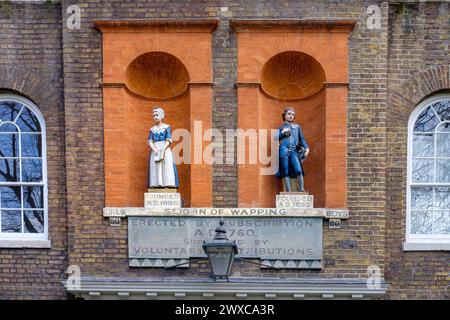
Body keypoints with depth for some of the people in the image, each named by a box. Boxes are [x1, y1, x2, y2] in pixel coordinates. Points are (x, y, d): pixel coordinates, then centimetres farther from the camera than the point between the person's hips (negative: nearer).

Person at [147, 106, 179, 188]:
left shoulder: (166, 127, 7)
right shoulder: (152, 129, 15)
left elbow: (168, 140, -2)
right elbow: (150, 141, 5)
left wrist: (163, 149, -18)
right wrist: (154, 149, -14)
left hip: (165, 150, -3)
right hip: (155, 150, 3)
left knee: (167, 167, -12)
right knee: (155, 168, -6)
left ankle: (166, 184, -16)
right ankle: (156, 185, -8)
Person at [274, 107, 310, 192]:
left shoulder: (297, 127, 19)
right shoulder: (281, 127, 16)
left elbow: (302, 139, 15)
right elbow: (275, 138, 9)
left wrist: (306, 148, 1)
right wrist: (282, 132, -4)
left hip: (294, 151, 1)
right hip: (284, 150, 0)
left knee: (298, 170, -17)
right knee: (286, 172, -4)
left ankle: (301, 189, -17)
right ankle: (288, 191, -3)